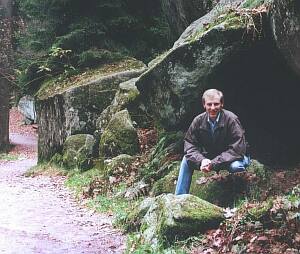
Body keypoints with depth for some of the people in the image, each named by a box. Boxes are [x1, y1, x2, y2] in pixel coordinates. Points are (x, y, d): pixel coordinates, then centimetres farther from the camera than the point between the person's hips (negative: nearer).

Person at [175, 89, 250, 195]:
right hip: (208, 157, 5)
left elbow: (236, 149, -27)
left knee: (236, 166, -37)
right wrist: (201, 160, -29)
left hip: (231, 159, -4)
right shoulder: (198, 121, -9)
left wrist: (213, 163, -33)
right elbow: (190, 146, -8)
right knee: (187, 160, -12)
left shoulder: (231, 119, -22)